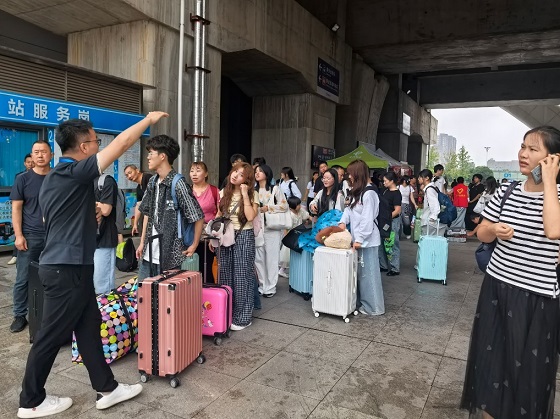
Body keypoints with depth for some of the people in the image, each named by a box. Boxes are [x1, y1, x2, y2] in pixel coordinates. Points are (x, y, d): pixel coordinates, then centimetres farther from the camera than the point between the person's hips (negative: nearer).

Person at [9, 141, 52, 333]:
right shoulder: (23, 179, 1)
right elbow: (16, 208, -1)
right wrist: (19, 235, -8)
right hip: (30, 237, -1)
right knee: (23, 279, 4)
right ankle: (20, 315, 17)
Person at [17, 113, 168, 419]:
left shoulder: (54, 177, 13)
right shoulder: (75, 172, -17)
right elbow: (121, 144, -18)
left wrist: (89, 215, 22)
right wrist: (149, 119, -6)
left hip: (65, 265, 10)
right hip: (67, 268, -10)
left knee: (89, 326, 13)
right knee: (52, 335, 5)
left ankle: (106, 388, 23)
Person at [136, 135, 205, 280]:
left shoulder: (178, 184, -16)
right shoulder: (152, 182, 7)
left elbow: (198, 217, -14)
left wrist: (194, 245, -9)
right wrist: (142, 243, 15)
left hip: (169, 256, -7)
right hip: (148, 253, 7)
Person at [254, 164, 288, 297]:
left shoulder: (275, 189, 1)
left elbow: (284, 206, -5)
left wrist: (267, 208, -11)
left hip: (272, 228, -4)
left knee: (271, 258, -1)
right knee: (258, 258, 5)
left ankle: (270, 288, 7)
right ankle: (262, 286, 18)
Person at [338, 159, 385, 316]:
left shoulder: (369, 193, -16)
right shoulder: (357, 192, 15)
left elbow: (367, 219, -20)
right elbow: (349, 208, 14)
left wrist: (359, 239, -19)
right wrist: (343, 221, -4)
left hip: (366, 239, -9)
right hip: (358, 237, 9)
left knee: (368, 273, -1)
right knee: (360, 272, 15)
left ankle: (373, 307, 10)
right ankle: (362, 302, 25)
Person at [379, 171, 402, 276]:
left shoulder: (396, 194, -14)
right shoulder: (386, 191, 10)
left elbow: (397, 210, -18)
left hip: (393, 221, -9)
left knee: (392, 246, -1)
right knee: (382, 244, 14)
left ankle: (395, 269, 9)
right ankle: (383, 266, 26)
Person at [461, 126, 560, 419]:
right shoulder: (506, 191, 2)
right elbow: (482, 234, 8)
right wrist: (495, 229, -15)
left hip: (536, 296, -4)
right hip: (497, 287, 4)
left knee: (527, 366, 9)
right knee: (491, 356, 14)